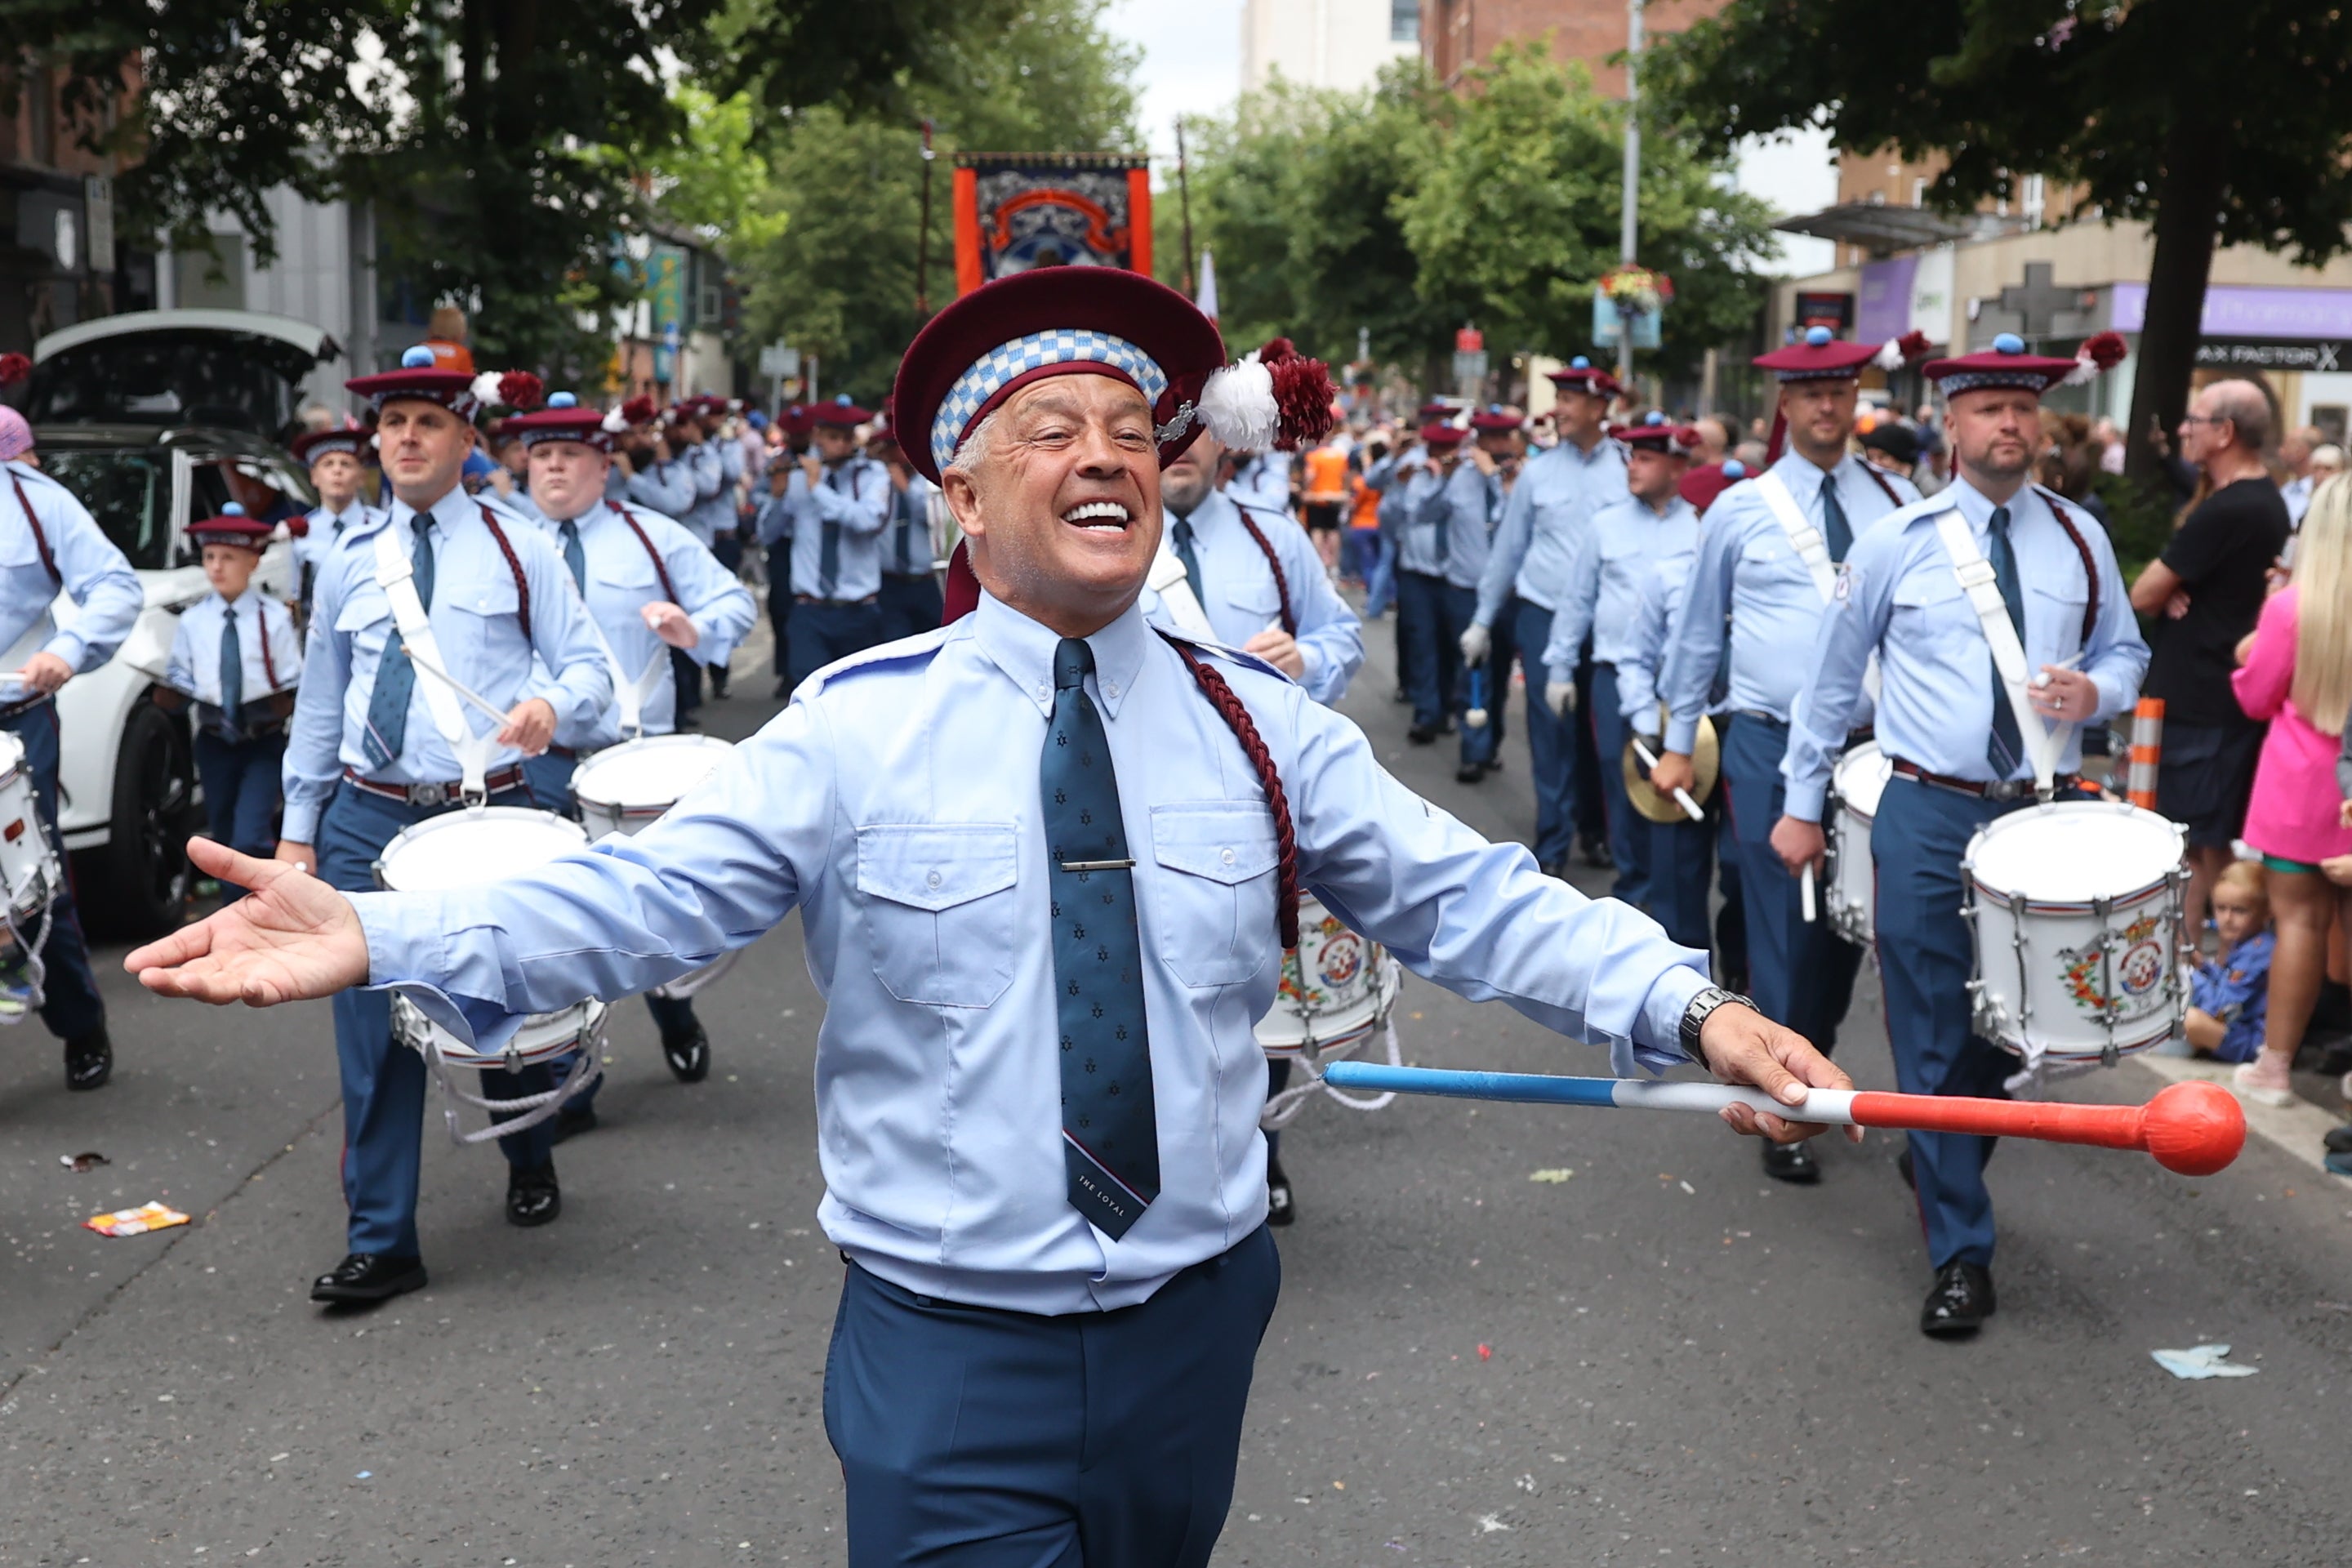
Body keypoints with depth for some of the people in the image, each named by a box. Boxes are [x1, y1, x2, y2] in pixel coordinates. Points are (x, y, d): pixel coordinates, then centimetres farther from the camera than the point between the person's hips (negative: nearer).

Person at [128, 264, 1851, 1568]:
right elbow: (639, 897, -14)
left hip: (1196, 1319, 4)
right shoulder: (857, 729, -8)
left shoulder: (1260, 724, 0)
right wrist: (381, 936, -27)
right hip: (949, 1345, -3)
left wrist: (1689, 1007, -15)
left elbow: (1473, 900, -3)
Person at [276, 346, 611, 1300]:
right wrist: (299, 827, 13)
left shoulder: (517, 549, 3)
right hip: (369, 819, 2)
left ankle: (530, 1166, 39)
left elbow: (587, 666, 1)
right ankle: (382, 1244, 6)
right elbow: (319, 703, 15)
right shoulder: (350, 565, 11)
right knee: (373, 1031, -2)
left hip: (489, 815, -2)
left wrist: (552, 703, -23)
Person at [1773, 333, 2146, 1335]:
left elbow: (2126, 653, 15)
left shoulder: (2080, 540, 7)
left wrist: (2096, 692, -9)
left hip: (2041, 813, 3)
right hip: (1927, 813, -3)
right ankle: (1960, 1252, 4)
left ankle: (1940, 1172, 37)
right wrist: (1803, 802, 7)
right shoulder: (1896, 542, 0)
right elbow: (1833, 678, 6)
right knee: (1934, 1033, -2)